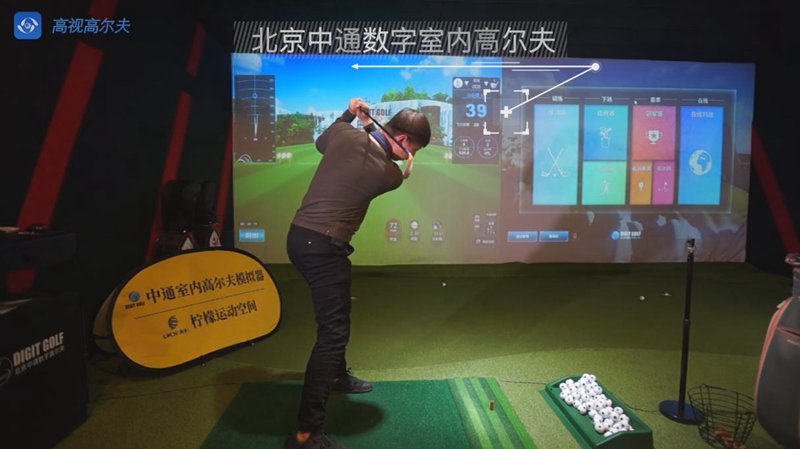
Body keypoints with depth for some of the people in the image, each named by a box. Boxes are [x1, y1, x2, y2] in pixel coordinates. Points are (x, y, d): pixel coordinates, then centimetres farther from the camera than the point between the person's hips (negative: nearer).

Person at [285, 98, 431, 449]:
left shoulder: (344, 134, 2)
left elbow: (321, 143, 25)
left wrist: (349, 115, 20)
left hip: (299, 236, 9)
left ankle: (338, 376, 46)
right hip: (323, 246, -9)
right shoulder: (391, 174, -13)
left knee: (336, 313, 26)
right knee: (333, 332, -7)